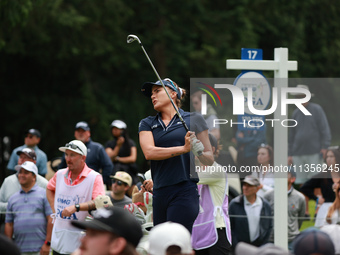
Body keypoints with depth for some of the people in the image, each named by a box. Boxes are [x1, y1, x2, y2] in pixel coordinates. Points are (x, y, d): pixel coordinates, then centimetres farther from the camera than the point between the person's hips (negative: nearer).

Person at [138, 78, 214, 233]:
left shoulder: (193, 120, 9)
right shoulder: (147, 124, 17)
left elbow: (210, 160, 12)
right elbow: (149, 152, -3)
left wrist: (200, 152, -12)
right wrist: (183, 149, -13)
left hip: (184, 191, -4)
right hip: (160, 194, 4)